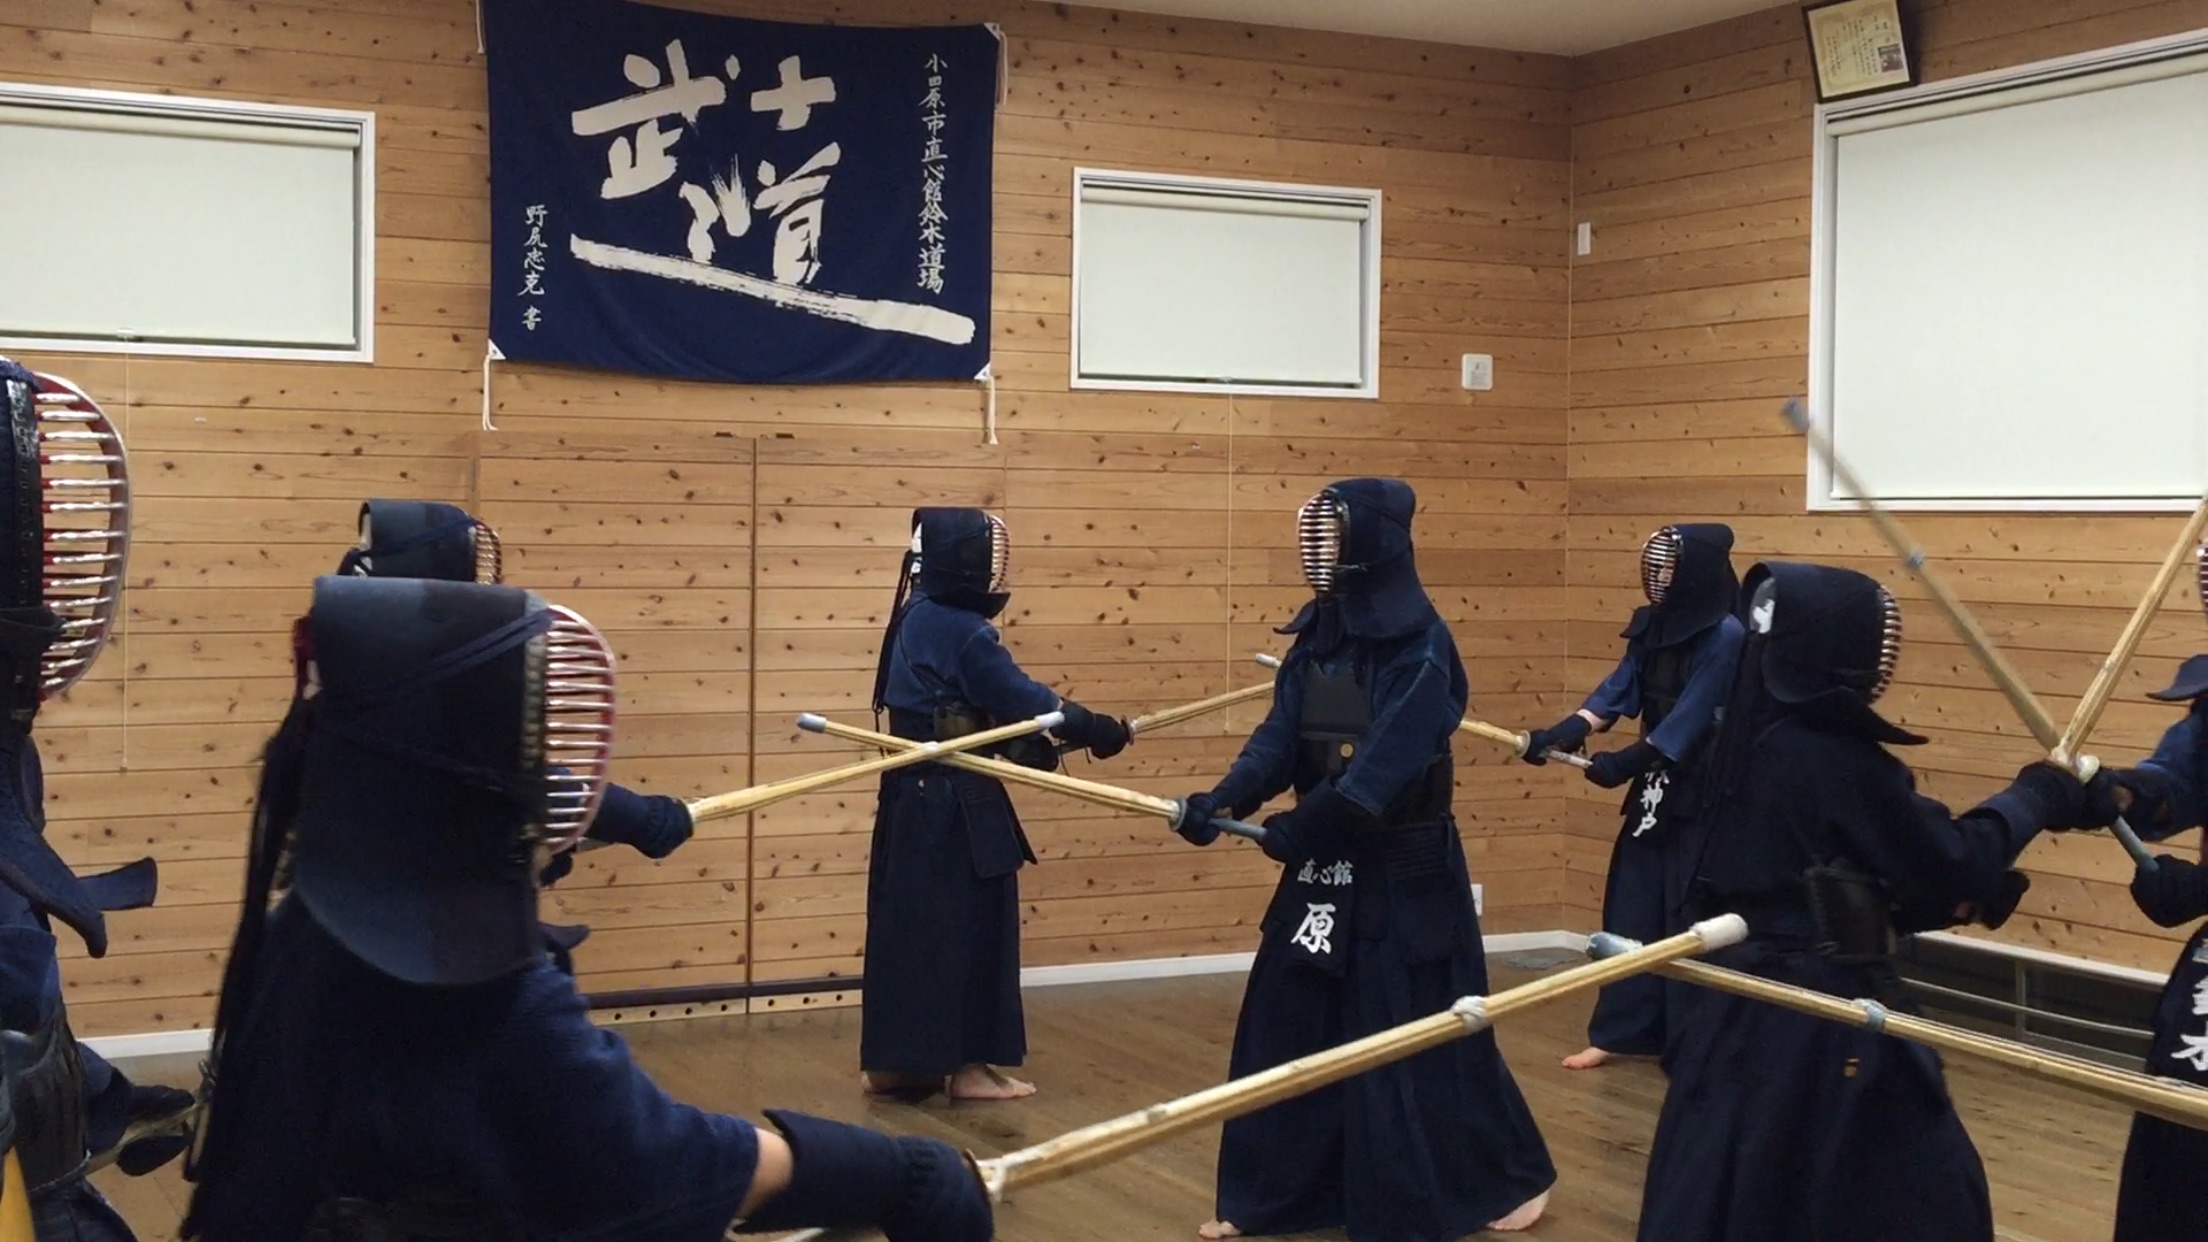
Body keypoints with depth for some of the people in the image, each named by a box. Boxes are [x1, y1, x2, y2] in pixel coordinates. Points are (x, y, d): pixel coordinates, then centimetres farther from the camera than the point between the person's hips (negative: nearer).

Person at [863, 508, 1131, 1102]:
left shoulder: (917, 619, 10)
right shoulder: (963, 633, -18)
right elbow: (1023, 699, -17)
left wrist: (1031, 739, 4)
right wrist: (1101, 730, -10)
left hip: (915, 795, 9)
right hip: (954, 804, -9)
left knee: (911, 925, 13)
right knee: (967, 927, 0)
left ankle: (894, 1060, 19)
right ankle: (964, 1064, 6)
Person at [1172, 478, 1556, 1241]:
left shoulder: (1422, 648, -17)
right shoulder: (1316, 636, 5)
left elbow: (1388, 763, -25)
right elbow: (1280, 739, -1)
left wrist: (1300, 826, -30)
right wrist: (1222, 801, -17)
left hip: (1404, 871, -7)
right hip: (1324, 867, 7)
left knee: (1422, 1035, 1)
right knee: (1284, 1028, 9)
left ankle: (1517, 1179, 20)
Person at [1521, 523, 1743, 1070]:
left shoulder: (1726, 634, -16)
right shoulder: (1652, 625, 7)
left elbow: (1693, 713, -19)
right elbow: (1620, 689, 1)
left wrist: (1626, 761, -22)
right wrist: (1562, 732, -13)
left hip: (1702, 794, -8)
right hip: (1654, 787, 8)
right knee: (1633, 907, 9)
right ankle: (1620, 1032, 16)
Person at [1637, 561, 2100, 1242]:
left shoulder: (1752, 743, 6)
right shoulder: (1839, 758, -20)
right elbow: (1948, 862, -13)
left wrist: (1960, 893, 9)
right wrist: (2033, 797, 1)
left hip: (1746, 1003, 9)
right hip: (1822, 1015, -9)